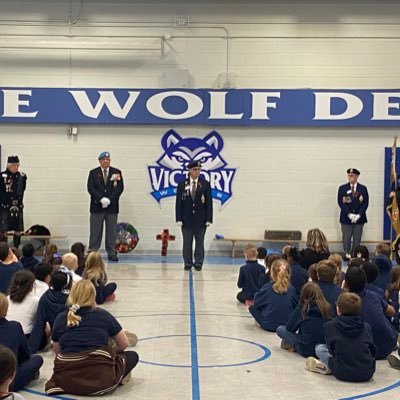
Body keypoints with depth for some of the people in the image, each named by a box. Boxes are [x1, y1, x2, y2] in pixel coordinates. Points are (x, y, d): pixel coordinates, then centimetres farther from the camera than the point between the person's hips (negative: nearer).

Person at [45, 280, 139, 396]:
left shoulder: (60, 318, 8)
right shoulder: (103, 315, 4)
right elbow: (124, 344, 13)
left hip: (67, 380, 2)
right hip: (99, 378, -2)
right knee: (133, 356, 22)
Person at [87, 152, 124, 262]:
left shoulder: (117, 172, 7)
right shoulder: (93, 173, 6)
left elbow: (120, 188, -1)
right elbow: (90, 188, -4)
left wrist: (109, 199, -12)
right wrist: (101, 199, -16)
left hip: (112, 206, 1)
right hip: (97, 207, -1)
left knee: (111, 231, 3)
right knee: (95, 231, 2)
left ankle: (112, 253, 9)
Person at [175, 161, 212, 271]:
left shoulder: (205, 184, 1)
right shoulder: (182, 185, 2)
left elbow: (209, 203, 0)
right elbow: (178, 203, 2)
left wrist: (208, 219, -6)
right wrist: (179, 219, -5)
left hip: (200, 218, 0)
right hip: (186, 218, 0)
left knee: (200, 241, 5)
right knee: (187, 242, 5)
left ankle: (198, 263, 13)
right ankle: (188, 263, 14)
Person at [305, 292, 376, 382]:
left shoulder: (330, 326, -2)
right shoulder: (366, 326, 4)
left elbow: (331, 350, 3)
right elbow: (373, 351, 8)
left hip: (342, 374, -3)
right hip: (367, 374, 3)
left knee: (319, 348, 18)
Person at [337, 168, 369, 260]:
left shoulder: (363, 189, 5)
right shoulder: (342, 188, 4)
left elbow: (365, 203, 0)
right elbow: (341, 202, -3)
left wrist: (358, 215, -12)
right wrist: (349, 214, -13)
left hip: (359, 218, 1)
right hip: (346, 218, 0)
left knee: (357, 239, 2)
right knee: (346, 238, -1)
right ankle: (347, 255, 7)